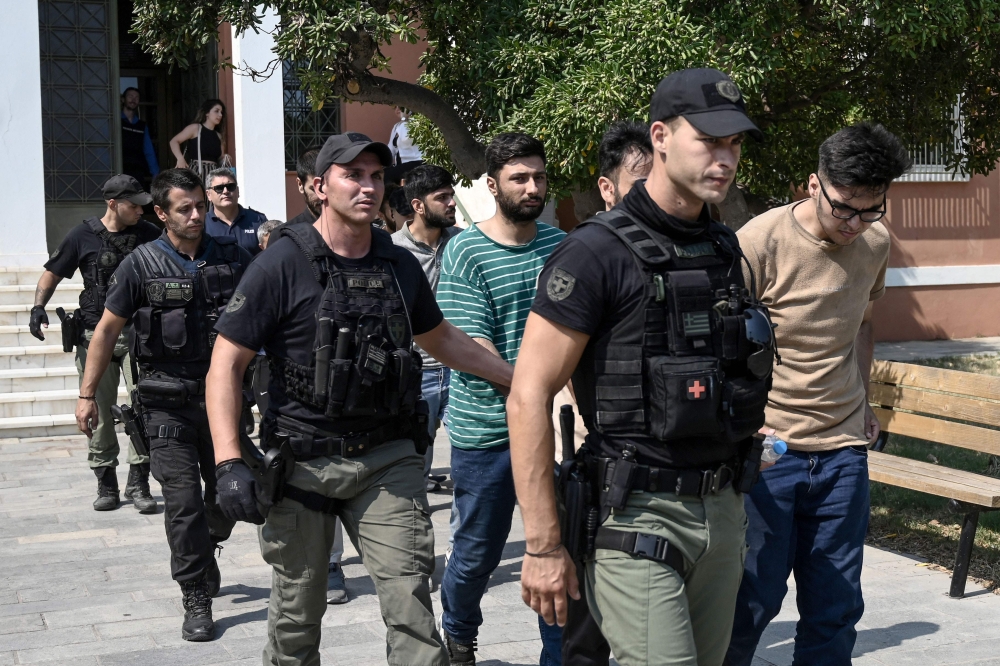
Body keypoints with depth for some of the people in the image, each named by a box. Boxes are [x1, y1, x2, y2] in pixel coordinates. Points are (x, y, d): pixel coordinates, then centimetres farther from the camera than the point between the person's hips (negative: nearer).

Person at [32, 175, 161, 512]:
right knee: (99, 413, 5)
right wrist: (38, 306, -7)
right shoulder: (84, 236, 1)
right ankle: (106, 485, 17)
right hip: (95, 335, 0)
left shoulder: (149, 234, 4)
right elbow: (52, 273, 8)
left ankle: (138, 484, -2)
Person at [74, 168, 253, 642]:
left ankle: (206, 553, 43)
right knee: (183, 499, -6)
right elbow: (108, 329, 2)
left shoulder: (232, 257, 2)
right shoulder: (142, 264, -4)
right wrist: (87, 394, 2)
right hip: (168, 401, -3)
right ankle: (196, 601, 6)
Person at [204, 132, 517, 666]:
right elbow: (226, 364, -9)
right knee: (297, 614, 10)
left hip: (387, 461, 3)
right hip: (303, 461, -3)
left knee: (410, 601, -8)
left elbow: (440, 338, 24)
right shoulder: (282, 264, -8)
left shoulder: (400, 266, 6)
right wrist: (229, 464, -18)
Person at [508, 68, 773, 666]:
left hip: (722, 510, 7)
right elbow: (528, 399, -14)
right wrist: (544, 545, -16)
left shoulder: (724, 248, 11)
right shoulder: (599, 252, -12)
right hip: (639, 517, -7)